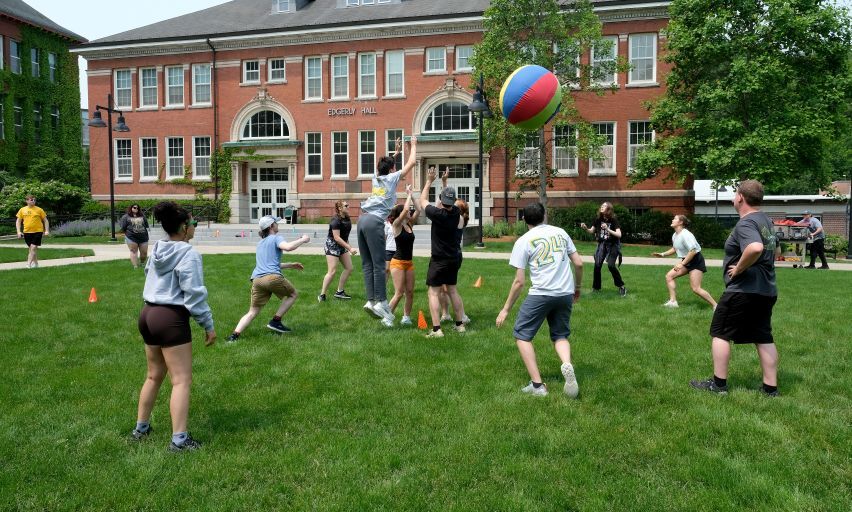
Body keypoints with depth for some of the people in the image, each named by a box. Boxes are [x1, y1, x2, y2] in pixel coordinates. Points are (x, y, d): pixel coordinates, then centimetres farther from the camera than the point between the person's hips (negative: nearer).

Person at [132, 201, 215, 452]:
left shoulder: (156, 251, 10)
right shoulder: (188, 254, -14)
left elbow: (150, 278, 18)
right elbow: (194, 294, -16)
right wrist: (208, 325, -8)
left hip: (148, 314, 9)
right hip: (171, 319, -9)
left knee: (154, 375, 22)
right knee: (181, 380, -4)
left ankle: (141, 428, 33)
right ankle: (179, 439, -5)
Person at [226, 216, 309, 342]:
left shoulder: (260, 243, 31)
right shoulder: (276, 238, 7)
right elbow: (288, 247, -15)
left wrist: (291, 265, 42)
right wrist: (303, 240, 0)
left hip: (256, 279, 7)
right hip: (272, 277, -6)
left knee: (252, 312, 9)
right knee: (293, 294, 18)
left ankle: (235, 335, -9)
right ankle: (275, 321, 8)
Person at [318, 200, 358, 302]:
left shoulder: (347, 219, 4)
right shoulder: (336, 220, -21)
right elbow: (336, 237, -25)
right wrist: (350, 248, -27)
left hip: (342, 246, 9)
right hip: (332, 245, -8)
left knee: (349, 268, 5)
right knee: (332, 271, -12)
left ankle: (339, 292, 16)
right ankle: (322, 295, -2)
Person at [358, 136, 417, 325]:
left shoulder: (376, 177, 22)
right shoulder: (392, 177, 6)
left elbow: (385, 164, 46)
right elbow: (411, 163, 13)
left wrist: (396, 151, 52)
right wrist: (413, 145, 28)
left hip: (362, 219, 7)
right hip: (375, 221, -7)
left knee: (367, 264, 5)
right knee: (379, 264, -7)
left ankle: (371, 300, 1)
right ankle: (381, 301, -8)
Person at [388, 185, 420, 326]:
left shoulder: (410, 224, 9)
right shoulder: (396, 225, -10)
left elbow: (417, 210, 4)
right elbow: (406, 209, -22)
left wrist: (412, 195, 3)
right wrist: (409, 194, -11)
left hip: (409, 262, 7)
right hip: (398, 262, -7)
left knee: (410, 292, 6)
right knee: (399, 293, -8)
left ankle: (406, 317, 17)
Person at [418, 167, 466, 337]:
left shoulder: (438, 214, -19)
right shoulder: (456, 212, -4)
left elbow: (423, 201, -1)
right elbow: (448, 198, 19)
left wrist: (429, 181, 7)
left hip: (439, 260, -6)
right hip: (454, 258, 7)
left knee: (434, 293, -4)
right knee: (452, 290, 17)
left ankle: (436, 329, -10)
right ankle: (460, 324, 21)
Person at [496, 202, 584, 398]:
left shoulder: (523, 241, -1)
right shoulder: (560, 232, 11)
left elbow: (519, 281, -4)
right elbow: (579, 264, 10)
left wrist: (506, 309, 4)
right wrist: (577, 288, 27)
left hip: (541, 294, -5)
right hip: (566, 294, 5)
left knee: (522, 335, 10)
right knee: (560, 335, 22)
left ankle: (537, 385, 2)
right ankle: (567, 366, -9)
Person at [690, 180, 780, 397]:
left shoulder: (745, 224, -18)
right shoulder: (766, 220, 12)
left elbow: (755, 248, -37)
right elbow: (774, 248, 28)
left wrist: (738, 269, -23)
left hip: (743, 290, -9)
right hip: (767, 290, 9)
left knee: (720, 333, 3)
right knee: (764, 337, 12)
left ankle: (718, 384, 8)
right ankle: (771, 387, 16)